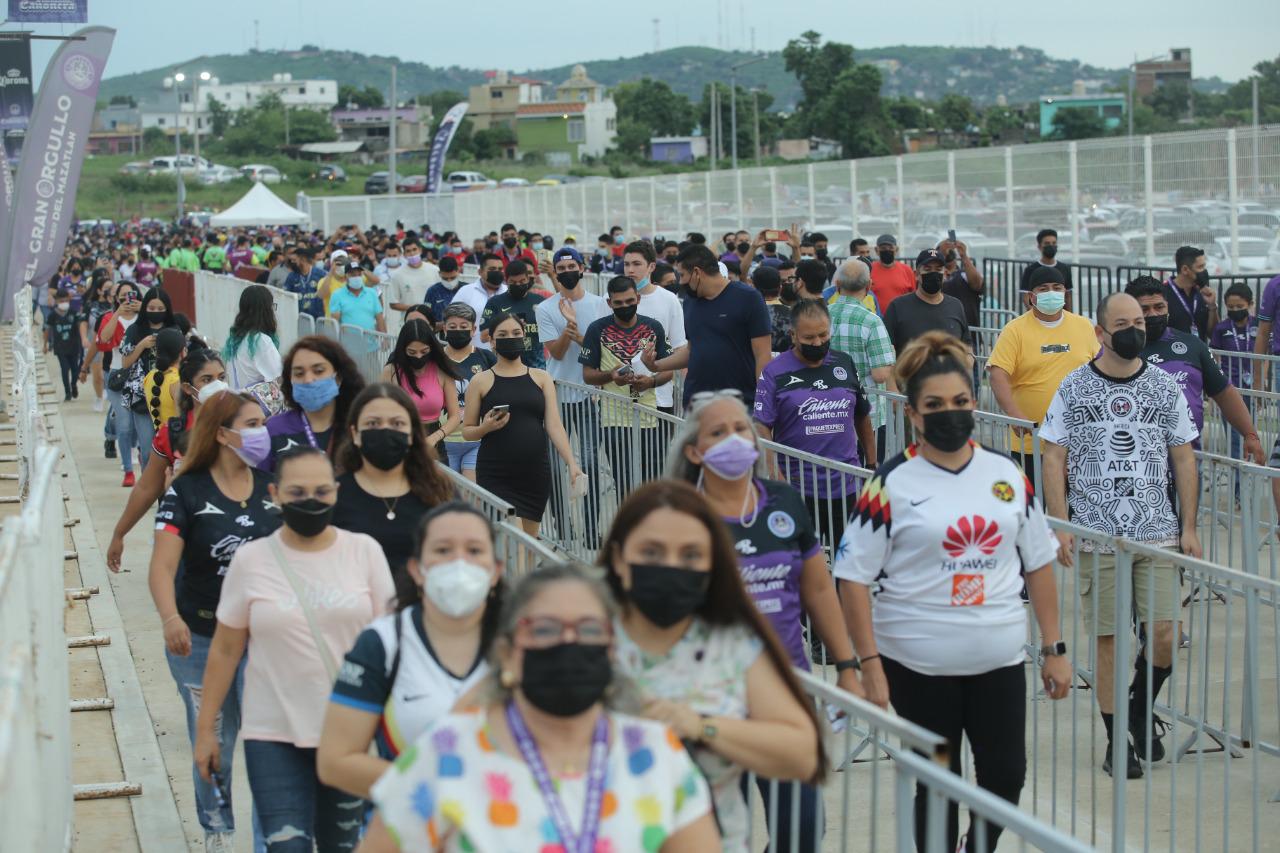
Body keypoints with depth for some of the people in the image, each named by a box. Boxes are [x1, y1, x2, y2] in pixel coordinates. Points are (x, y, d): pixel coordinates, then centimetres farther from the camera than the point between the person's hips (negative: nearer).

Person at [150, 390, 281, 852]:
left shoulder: (274, 486, 1)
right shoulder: (187, 492, -9)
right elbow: (162, 567, -18)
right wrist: (171, 618, -36)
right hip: (201, 640, -1)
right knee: (213, 744, 12)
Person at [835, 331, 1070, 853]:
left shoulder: (1006, 475, 5)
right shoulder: (891, 484, -7)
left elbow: (1039, 563, 11)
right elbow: (854, 578, -8)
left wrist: (1054, 649, 7)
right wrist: (869, 665, -14)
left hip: (999, 658, 3)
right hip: (919, 665, -3)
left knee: (1005, 777, 5)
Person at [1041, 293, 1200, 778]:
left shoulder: (1165, 388, 7)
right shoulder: (1073, 389, 1)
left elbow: (1184, 459, 10)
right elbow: (1054, 459, 1)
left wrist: (1189, 528, 5)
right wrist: (1060, 527, -6)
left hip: (1158, 535, 2)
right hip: (1096, 537, -1)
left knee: (1165, 636, -6)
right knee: (1106, 639, 2)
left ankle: (1141, 709, 23)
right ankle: (1117, 742, 15)